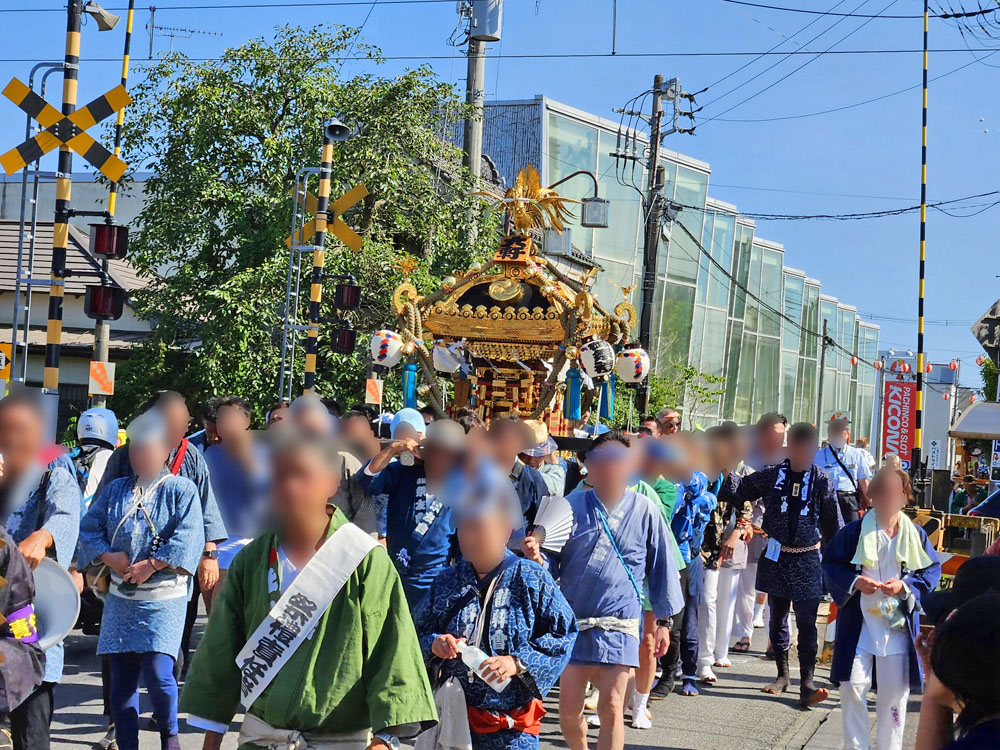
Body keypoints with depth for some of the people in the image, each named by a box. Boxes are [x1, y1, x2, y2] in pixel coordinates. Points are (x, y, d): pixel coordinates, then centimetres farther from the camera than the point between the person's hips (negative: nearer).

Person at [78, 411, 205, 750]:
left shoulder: (181, 490, 0)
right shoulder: (115, 490, 14)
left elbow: (188, 538, -11)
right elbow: (88, 528, 10)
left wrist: (151, 564, -17)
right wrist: (109, 556, -7)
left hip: (164, 597, -5)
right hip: (120, 597, 5)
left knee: (158, 674, -13)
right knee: (120, 677, 4)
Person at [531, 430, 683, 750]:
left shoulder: (645, 511, 1)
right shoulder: (571, 506, 2)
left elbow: (661, 566, 9)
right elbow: (553, 564, 4)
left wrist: (663, 621, 10)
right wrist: (536, 557, -19)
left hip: (620, 624, -1)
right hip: (573, 620, 2)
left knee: (611, 709, -5)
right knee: (568, 710, 4)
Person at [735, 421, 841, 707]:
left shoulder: (821, 481, -2)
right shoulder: (771, 476, 0)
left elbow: (833, 524, 4)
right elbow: (740, 493, 14)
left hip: (807, 560, -2)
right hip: (775, 557, 2)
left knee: (807, 620, -9)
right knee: (777, 617, 10)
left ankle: (806, 682, -9)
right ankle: (782, 674, 24)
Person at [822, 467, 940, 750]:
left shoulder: (915, 535, 2)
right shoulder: (854, 532, -3)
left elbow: (932, 570, 5)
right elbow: (830, 564, 1)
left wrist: (906, 586, -11)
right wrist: (854, 582, -16)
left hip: (899, 625, 1)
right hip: (859, 622, -1)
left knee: (895, 692, 7)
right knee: (853, 687, -2)